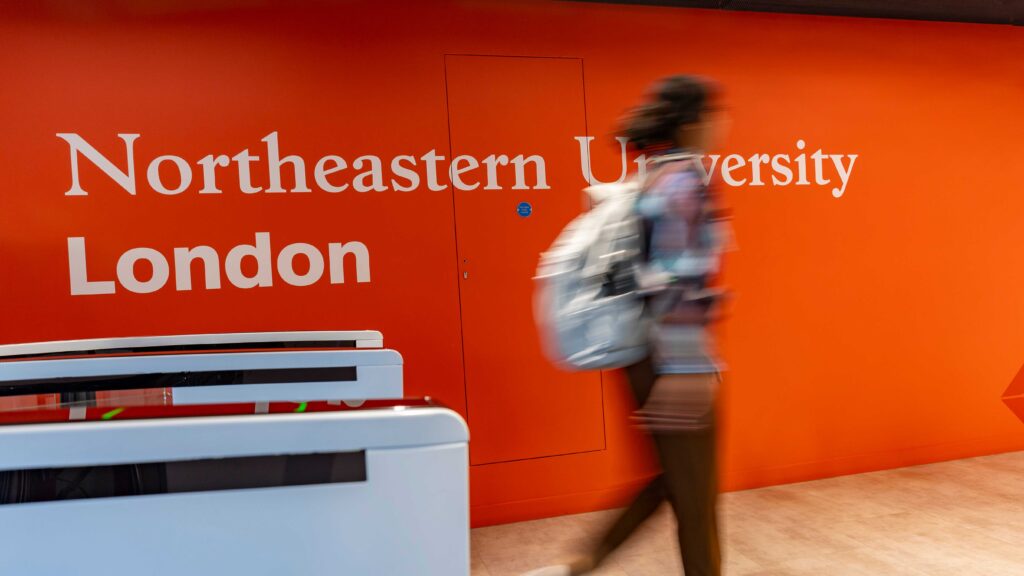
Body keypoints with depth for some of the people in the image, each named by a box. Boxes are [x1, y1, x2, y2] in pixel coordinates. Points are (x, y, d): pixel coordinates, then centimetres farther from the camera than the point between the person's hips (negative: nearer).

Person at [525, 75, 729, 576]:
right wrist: (686, 370, -21)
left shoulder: (654, 176, 13)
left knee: (674, 477, 20)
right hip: (678, 359, -10)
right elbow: (676, 281, -22)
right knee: (694, 487, 8)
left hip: (655, 357, 10)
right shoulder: (683, 178, -15)